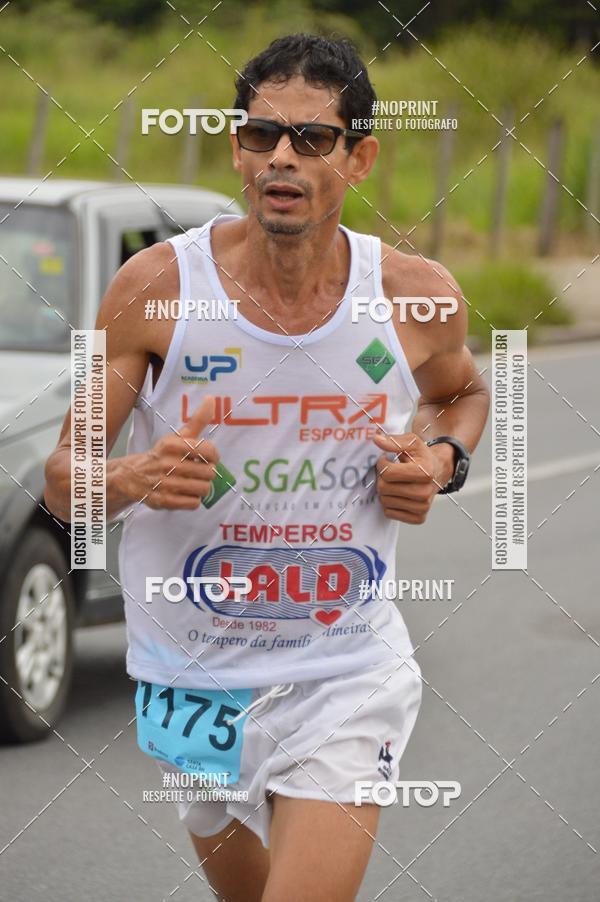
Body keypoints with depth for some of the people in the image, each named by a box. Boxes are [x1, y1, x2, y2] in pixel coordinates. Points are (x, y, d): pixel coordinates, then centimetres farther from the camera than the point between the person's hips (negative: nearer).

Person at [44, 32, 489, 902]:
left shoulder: (417, 295, -8)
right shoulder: (157, 287, -12)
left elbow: (463, 391, 17)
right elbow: (62, 482, -7)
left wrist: (442, 459, -6)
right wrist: (134, 479, -29)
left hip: (346, 674, -1)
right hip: (193, 678, 1)